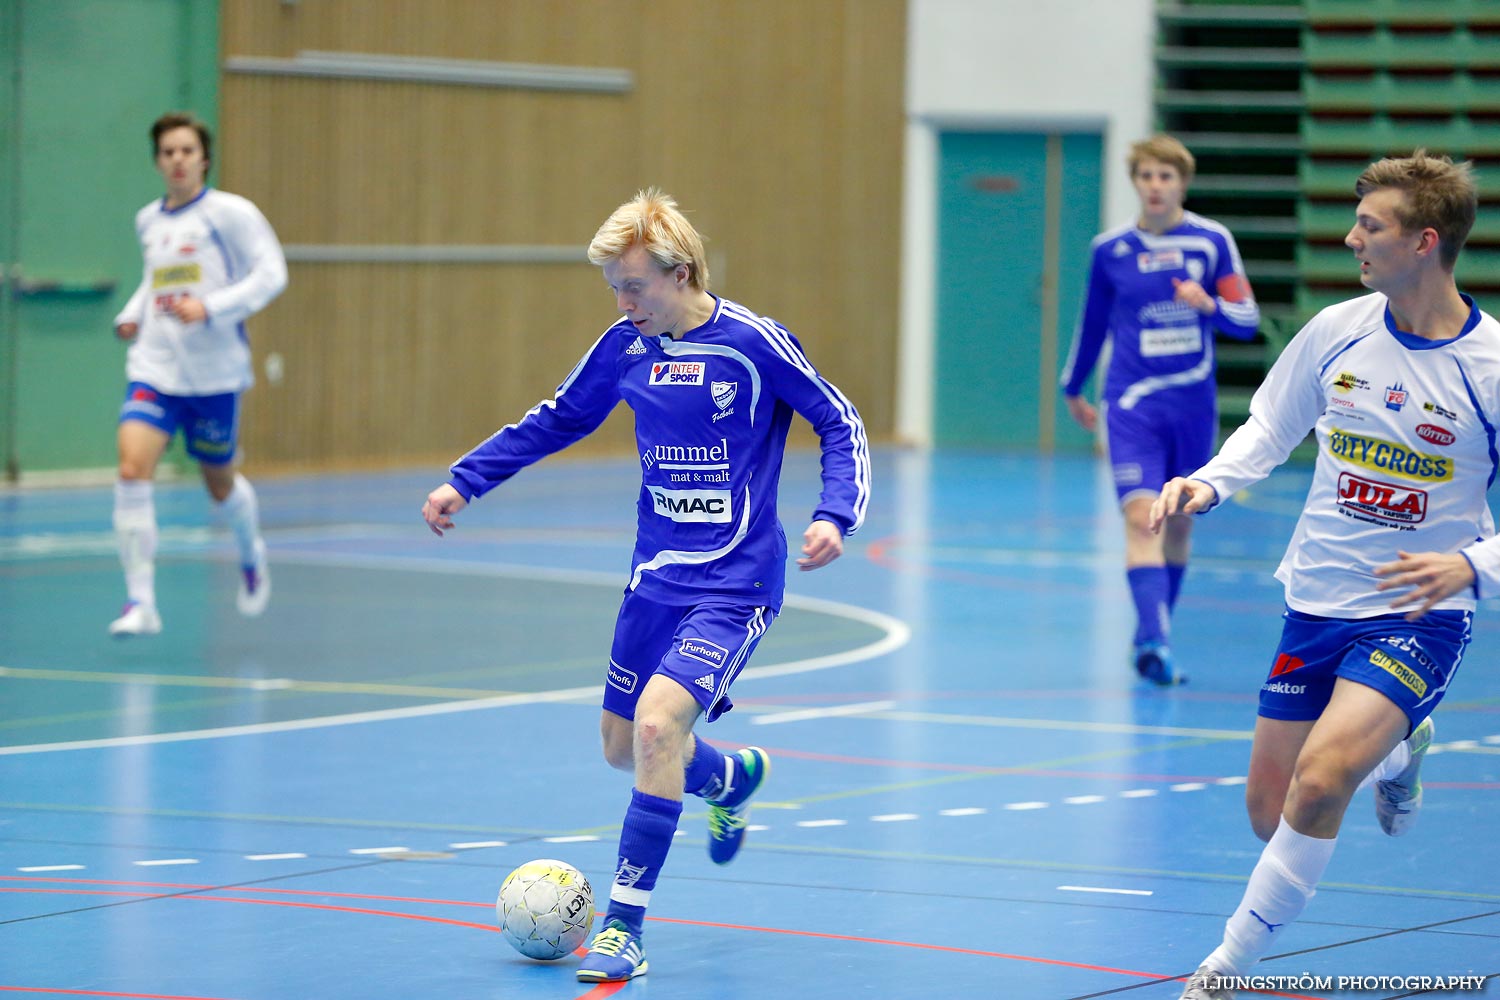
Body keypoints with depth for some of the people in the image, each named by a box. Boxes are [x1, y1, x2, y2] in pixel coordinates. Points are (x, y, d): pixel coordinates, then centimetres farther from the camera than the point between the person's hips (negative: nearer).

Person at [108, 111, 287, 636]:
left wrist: (210, 308, -21)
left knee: (220, 485, 11)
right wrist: (131, 315, 10)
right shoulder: (148, 220, 11)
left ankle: (251, 555, 46)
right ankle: (141, 601, -17)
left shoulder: (230, 213, -6)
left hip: (214, 372, -3)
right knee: (132, 469, -18)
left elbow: (271, 273, -12)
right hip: (154, 370, 3)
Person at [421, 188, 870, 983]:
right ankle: (733, 777, 47)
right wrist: (463, 481, 13)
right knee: (624, 748, 13)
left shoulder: (753, 343, -14)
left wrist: (834, 516, -21)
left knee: (657, 723, -23)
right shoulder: (626, 348, 2)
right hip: (654, 579, 7)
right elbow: (558, 419, 18)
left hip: (733, 587, -7)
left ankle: (624, 928, -15)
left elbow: (841, 425, -6)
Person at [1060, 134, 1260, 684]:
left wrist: (1208, 305, -20)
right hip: (1132, 402, -1)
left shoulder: (1213, 241, -1)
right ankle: (1154, 640, -27)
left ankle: (1152, 637, 26)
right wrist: (1072, 389, 23)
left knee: (1179, 522, 10)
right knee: (1141, 517, -17)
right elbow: (1092, 324, 15)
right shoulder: (1110, 248, 1)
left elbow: (1247, 321, 0)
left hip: (1193, 405, 1)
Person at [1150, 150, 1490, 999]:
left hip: (1418, 617, -5)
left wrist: (1469, 565, -25)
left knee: (1320, 780, -26)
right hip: (1317, 604, 5)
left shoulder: (1489, 364, -14)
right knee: (1271, 812, 10)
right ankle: (1398, 752, 44)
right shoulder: (1336, 332, -3)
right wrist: (1208, 484, -5)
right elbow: (1272, 429, 13)